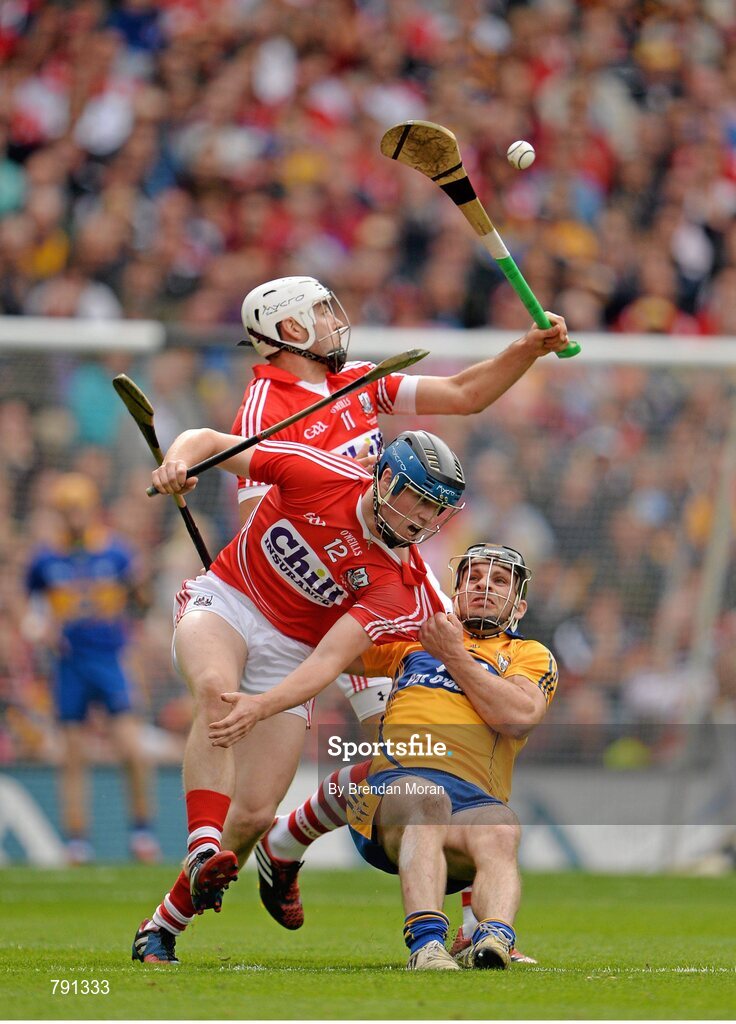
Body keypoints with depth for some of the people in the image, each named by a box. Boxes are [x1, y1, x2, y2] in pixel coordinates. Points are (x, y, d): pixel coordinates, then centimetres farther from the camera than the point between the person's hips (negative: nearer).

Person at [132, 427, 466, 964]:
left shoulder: (400, 582, -14)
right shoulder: (321, 475, -15)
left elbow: (329, 662, -24)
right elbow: (207, 441, -6)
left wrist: (261, 708, -40)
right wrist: (179, 460, -30)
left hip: (291, 653, 2)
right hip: (224, 599, -2)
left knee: (256, 815, -10)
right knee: (217, 688, -38)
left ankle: (164, 925, 5)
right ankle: (204, 846, -49)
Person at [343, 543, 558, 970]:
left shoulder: (529, 655, 27)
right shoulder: (414, 638, 36)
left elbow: (519, 717, 4)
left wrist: (454, 655, 8)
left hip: (473, 798, 0)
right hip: (395, 783, 0)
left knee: (501, 828, -38)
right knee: (425, 798, -39)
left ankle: (494, 940, -66)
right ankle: (427, 941, -60)